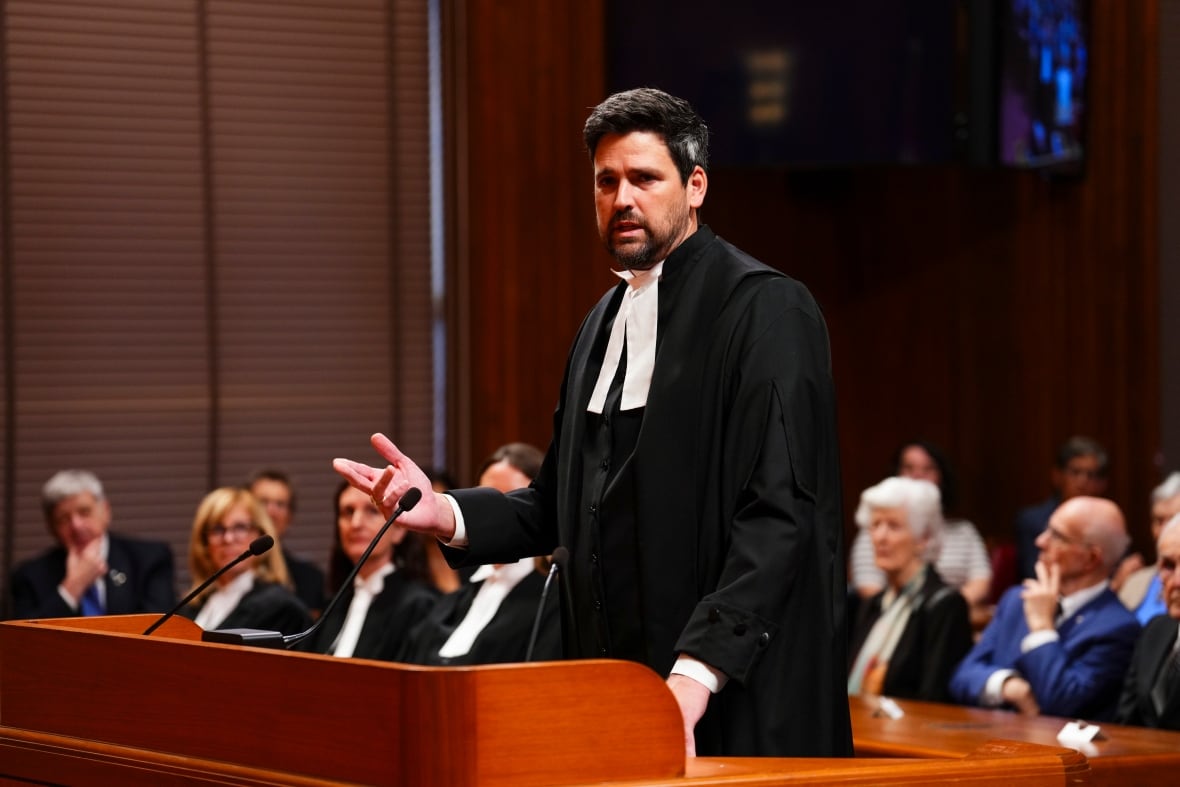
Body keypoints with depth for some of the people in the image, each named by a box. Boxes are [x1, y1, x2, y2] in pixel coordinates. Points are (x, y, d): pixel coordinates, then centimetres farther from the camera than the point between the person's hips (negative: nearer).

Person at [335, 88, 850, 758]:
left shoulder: (765, 308, -8)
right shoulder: (606, 322, 17)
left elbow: (777, 514, -17)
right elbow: (560, 508, 21)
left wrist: (697, 675, -25)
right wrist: (447, 513, 3)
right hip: (614, 697, 7)